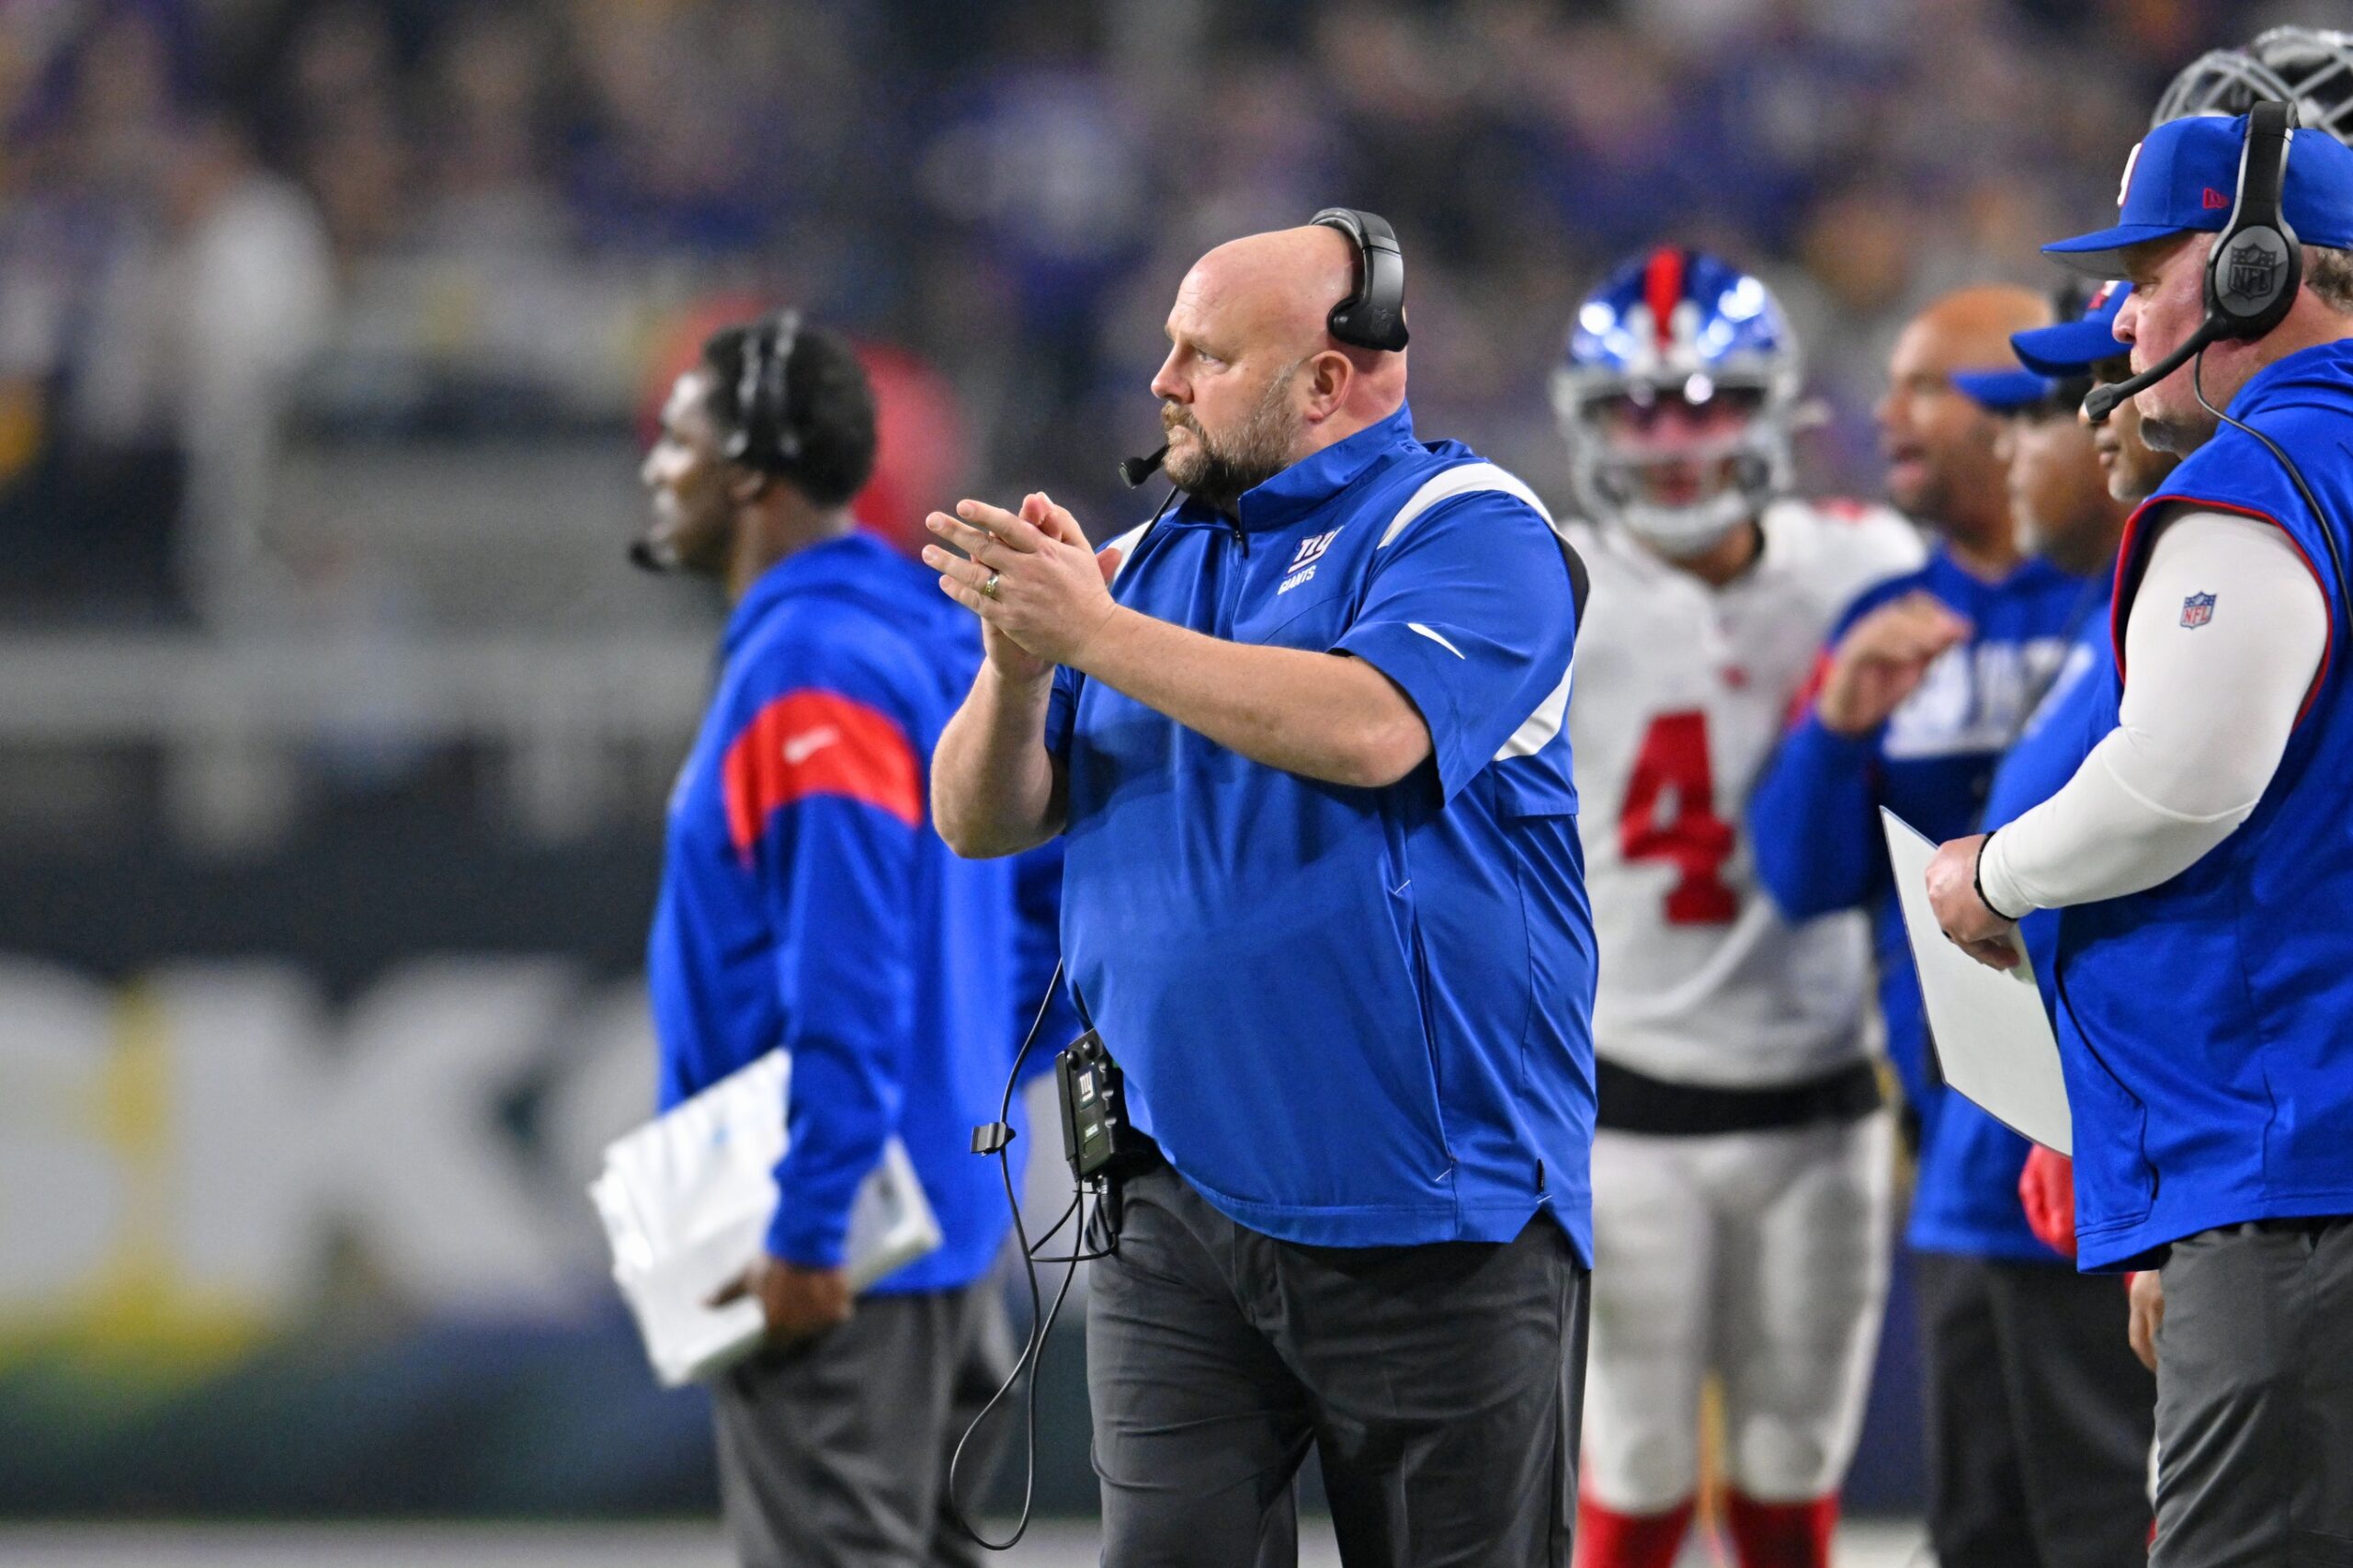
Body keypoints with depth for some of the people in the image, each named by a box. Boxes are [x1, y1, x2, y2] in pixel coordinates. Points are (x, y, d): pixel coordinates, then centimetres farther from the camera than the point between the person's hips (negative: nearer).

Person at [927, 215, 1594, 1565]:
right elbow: (981, 821, 11)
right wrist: (1018, 662, -11)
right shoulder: (1147, 559, 14)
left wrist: (1094, 635, -20)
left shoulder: (1468, 527, -5)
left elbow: (1370, 730, -24)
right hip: (1183, 1209, 5)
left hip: (1436, 1215, -5)